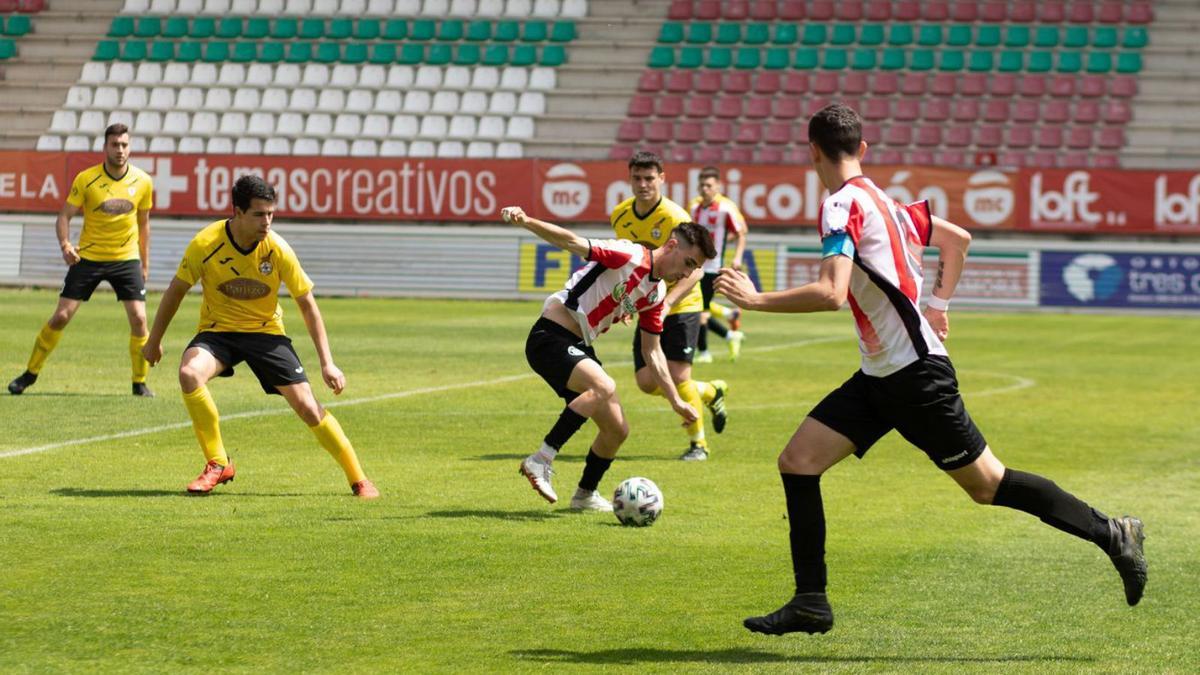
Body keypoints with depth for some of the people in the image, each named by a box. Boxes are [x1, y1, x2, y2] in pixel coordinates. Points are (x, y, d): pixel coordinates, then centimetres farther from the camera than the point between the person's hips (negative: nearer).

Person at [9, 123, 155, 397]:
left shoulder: (142, 182, -3)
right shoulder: (86, 179, -10)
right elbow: (65, 215, -7)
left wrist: (145, 264, 11)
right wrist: (65, 245, -27)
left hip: (126, 259, 1)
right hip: (88, 258, -1)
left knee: (138, 318, -11)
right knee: (61, 316, -3)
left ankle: (140, 382, 5)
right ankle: (30, 374, 13)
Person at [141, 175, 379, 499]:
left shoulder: (278, 250, -17)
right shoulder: (206, 244, -19)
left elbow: (307, 304, -6)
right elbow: (176, 290, -2)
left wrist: (327, 363, -10)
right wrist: (154, 340, 6)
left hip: (266, 331, 0)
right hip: (218, 330, 0)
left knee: (307, 406, -11)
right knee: (189, 373, -32)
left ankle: (359, 480, 5)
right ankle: (218, 464, -15)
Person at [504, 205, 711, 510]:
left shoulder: (656, 295, 11)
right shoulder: (629, 256, -15)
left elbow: (652, 352, 19)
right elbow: (572, 242, -24)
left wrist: (676, 401, 17)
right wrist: (526, 221, -39)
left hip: (579, 348, 9)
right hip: (550, 338, -9)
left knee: (617, 429, 12)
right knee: (604, 386, -35)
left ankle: (585, 495, 35)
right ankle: (540, 461, -31)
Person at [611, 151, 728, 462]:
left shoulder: (674, 218, -21)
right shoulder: (620, 215, -1)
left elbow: (695, 269, -26)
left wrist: (668, 301, -39)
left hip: (680, 307, -6)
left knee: (677, 377, -13)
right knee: (647, 382, 2)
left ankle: (698, 444, 9)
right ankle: (711, 392, 28)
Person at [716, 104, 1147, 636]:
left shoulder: (842, 205, -16)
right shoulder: (883, 201, 12)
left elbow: (831, 294, -29)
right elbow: (957, 238, 24)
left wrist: (757, 300, -22)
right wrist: (938, 305, 24)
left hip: (915, 373, -9)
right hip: (880, 377, 9)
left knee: (987, 485, 1)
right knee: (797, 462, 1)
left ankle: (1112, 534, 13)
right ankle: (810, 603, 1)